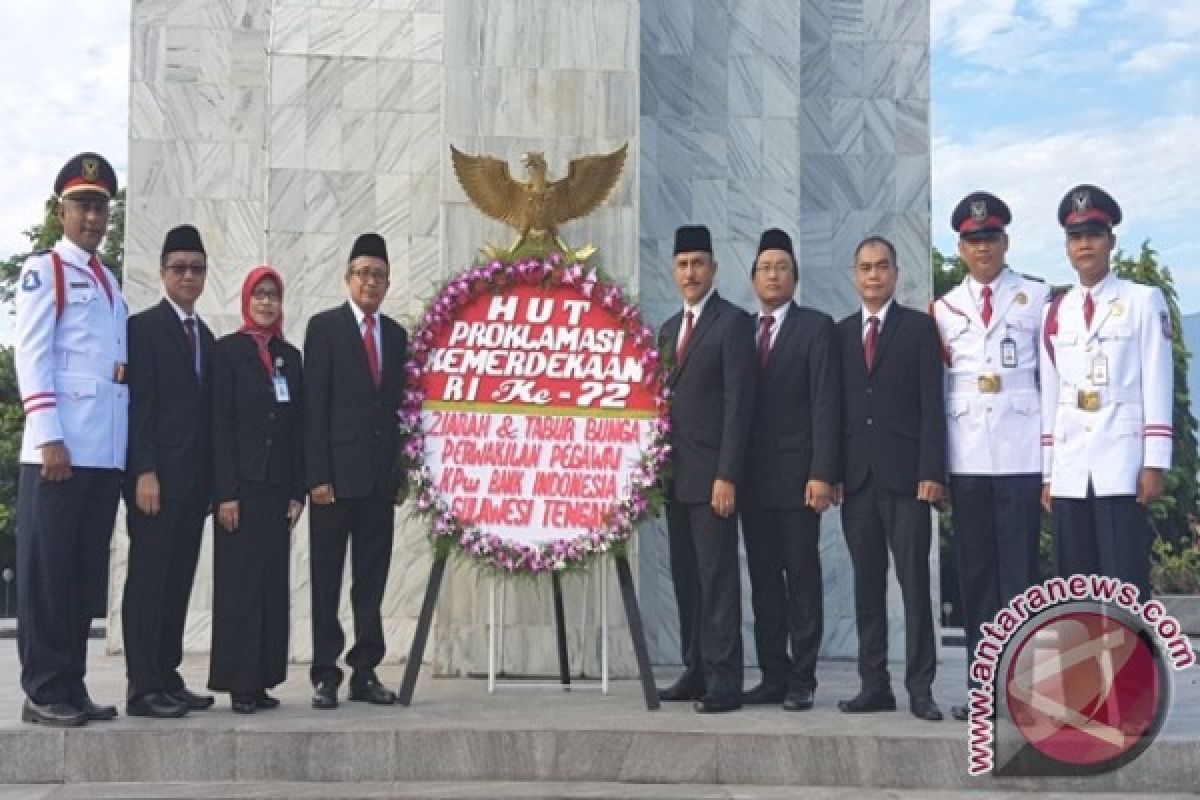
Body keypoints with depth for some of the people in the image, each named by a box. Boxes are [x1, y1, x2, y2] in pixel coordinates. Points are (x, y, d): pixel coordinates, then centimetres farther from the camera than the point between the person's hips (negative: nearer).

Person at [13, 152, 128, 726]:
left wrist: (132, 368, 6)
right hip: (60, 448, -7)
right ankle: (43, 692, 2)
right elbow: (32, 357, -9)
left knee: (87, 572, 9)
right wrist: (49, 438, -17)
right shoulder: (43, 270, -1)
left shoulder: (110, 282, 21)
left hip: (107, 452, 7)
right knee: (46, 571, -3)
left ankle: (72, 686, 15)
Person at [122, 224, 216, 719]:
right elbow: (138, 404, -10)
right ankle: (143, 688, -3)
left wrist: (212, 480, 11)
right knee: (148, 579, -5)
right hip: (158, 475, -7)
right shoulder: (144, 327, -2)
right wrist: (144, 472, -17)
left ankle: (168, 678, 13)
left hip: (196, 479, 7)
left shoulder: (206, 337, 19)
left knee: (179, 581, 8)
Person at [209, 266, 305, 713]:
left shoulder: (291, 356, 13)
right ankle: (238, 682, 2)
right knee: (239, 580, -3)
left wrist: (298, 490, 5)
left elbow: (297, 427, 12)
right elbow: (220, 425, -7)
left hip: (278, 486, 5)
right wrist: (225, 492, -13)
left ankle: (263, 679, 10)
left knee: (273, 581, 5)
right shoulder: (228, 350, -1)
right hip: (242, 483, -5)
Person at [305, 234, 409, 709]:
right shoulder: (324, 327, 0)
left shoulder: (396, 335, 13)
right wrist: (318, 475, -12)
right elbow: (314, 406, -6)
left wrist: (401, 473, 6)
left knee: (372, 580, 7)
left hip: (381, 477, 4)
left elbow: (399, 405, 12)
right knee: (327, 580, 2)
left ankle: (365, 673, 13)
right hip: (337, 473, -4)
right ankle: (326, 675, 8)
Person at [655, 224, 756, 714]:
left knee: (718, 578, -6)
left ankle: (724, 683, -1)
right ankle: (696, 671, 19)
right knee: (686, 577, 11)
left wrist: (726, 476, -18)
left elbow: (739, 402, -13)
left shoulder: (733, 323, -6)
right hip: (676, 475, 8)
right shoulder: (669, 328, 17)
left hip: (711, 475, -8)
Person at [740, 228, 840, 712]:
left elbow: (825, 404, -7)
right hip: (752, 477, 5)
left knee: (802, 578, 1)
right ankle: (773, 677, 15)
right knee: (763, 580, 8)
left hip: (797, 475, -4)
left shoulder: (816, 328, 0)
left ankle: (801, 681, 7)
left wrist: (822, 473, -15)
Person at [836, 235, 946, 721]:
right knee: (867, 585, 6)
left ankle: (920, 688, 2)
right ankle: (874, 685, 11)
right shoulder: (841, 333, 13)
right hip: (857, 479, 4)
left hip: (905, 477, -3)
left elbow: (932, 406, -3)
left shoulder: (920, 328, 3)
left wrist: (931, 472, -11)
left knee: (914, 583, -3)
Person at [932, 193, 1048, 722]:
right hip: (966, 456, 3)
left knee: (1019, 568, -3)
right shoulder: (944, 309, 12)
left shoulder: (1036, 298, 6)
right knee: (974, 572, 5)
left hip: (1021, 453, -3)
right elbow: (937, 386, 13)